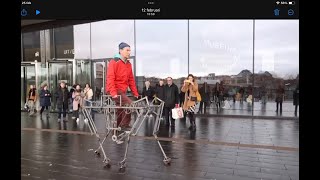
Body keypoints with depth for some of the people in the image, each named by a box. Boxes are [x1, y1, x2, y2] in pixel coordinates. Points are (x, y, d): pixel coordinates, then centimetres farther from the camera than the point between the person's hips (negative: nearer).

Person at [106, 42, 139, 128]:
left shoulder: (128, 64, 11)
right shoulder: (114, 62, -10)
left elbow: (131, 80, 12)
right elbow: (110, 78, -18)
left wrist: (135, 93, 7)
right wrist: (113, 92, -28)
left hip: (122, 91, 8)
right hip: (115, 91, -8)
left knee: (120, 112, 12)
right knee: (129, 104, -23)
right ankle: (125, 125, -10)